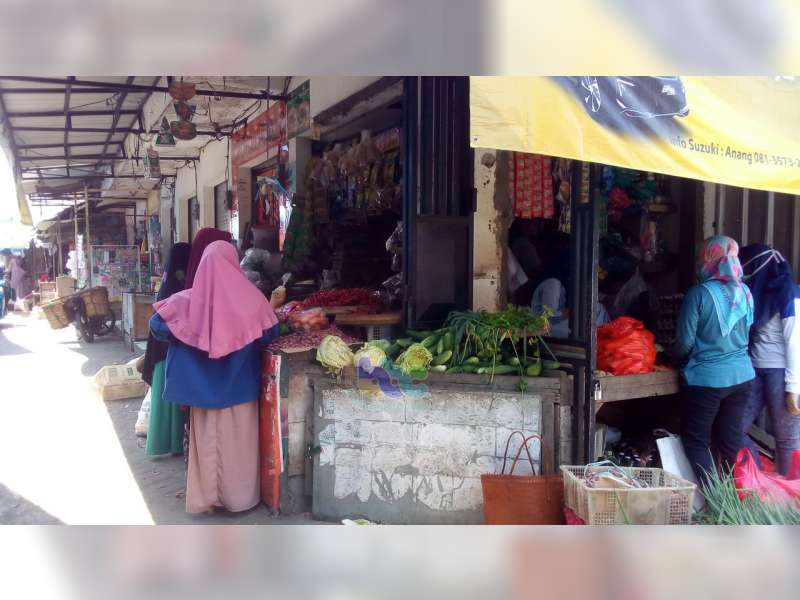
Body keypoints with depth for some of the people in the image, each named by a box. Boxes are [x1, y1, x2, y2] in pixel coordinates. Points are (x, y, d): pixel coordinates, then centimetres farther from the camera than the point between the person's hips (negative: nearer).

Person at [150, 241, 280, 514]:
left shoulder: (189, 300, -7)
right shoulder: (251, 298, -11)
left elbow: (157, 324, -3)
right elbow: (270, 334, -4)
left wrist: (188, 337, 10)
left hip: (204, 387, 1)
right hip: (240, 386, -1)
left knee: (206, 440, 13)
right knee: (238, 441, 11)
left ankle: (206, 497, 22)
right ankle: (239, 496, 21)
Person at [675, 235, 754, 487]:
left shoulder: (699, 294, -15)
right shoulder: (745, 292, 2)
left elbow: (685, 341, -11)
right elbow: (747, 332, 13)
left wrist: (678, 357, 9)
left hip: (707, 379, -6)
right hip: (742, 375, 6)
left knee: (696, 440, 6)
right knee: (732, 440, 14)